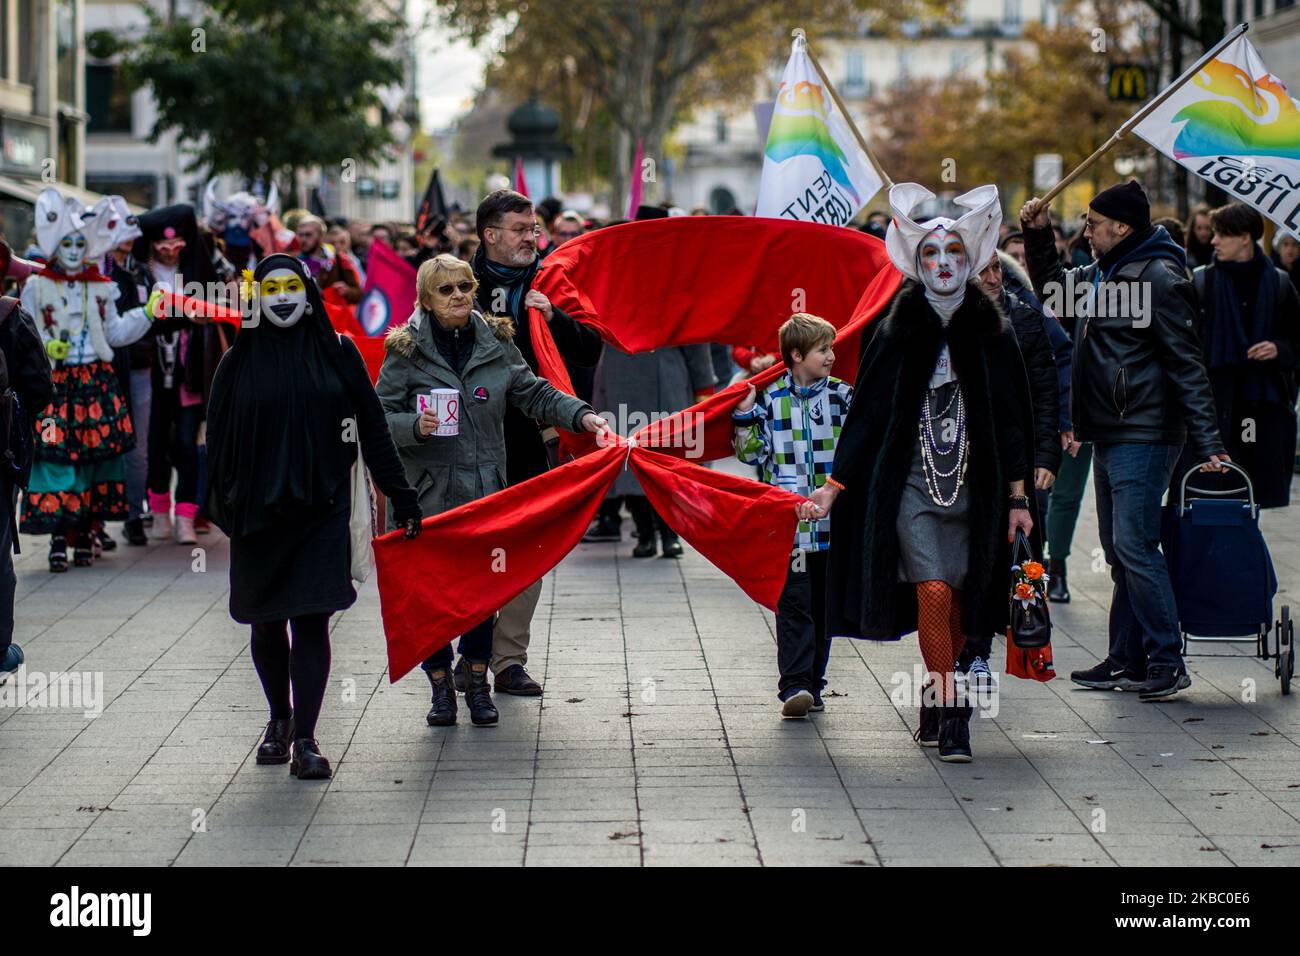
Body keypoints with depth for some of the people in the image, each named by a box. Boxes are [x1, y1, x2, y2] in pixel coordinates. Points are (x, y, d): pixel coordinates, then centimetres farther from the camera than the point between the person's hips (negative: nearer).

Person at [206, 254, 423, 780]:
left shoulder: (337, 354, 4)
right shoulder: (239, 363, 5)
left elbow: (372, 428, 5)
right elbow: (217, 439, 6)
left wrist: (401, 495, 3)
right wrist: (221, 505, -2)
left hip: (322, 506, -1)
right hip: (258, 510, 1)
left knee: (311, 622, -8)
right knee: (266, 623, 9)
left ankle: (304, 739, -6)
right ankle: (279, 718, 29)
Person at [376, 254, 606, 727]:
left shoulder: (495, 342, 6)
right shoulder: (406, 349, -2)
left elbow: (534, 393, 9)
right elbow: (381, 417, -3)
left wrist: (580, 415, -6)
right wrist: (416, 426, -22)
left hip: (486, 488, 2)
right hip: (429, 490, -2)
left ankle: (477, 684, 18)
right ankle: (441, 685, 13)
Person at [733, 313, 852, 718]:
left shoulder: (842, 395, 6)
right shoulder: (771, 399, 0)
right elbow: (752, 453, 4)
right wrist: (745, 415, -9)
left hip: (831, 521, 3)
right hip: (787, 523, -3)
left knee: (822, 605, 9)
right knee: (794, 602, -9)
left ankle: (812, 684, 17)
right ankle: (794, 685, -14)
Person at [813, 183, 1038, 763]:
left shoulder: (993, 334, 4)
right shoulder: (896, 332, 1)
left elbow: (1012, 420, 6)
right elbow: (867, 412, 4)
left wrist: (1019, 497, 3)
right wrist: (834, 484, 1)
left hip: (974, 485, 2)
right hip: (912, 481, -2)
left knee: (959, 598, 3)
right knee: (933, 592, -15)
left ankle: (936, 699, 21)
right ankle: (951, 713, -9)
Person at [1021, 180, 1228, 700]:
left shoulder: (1158, 278, -13)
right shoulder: (1102, 275, 15)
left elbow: (1186, 364, -16)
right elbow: (1051, 285, 35)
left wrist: (1205, 440, -19)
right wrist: (1037, 234, 21)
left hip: (1143, 437, -10)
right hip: (1109, 435, 10)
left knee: (1134, 545, -13)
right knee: (1118, 550, 11)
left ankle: (1167, 661, -8)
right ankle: (1127, 660, 17)